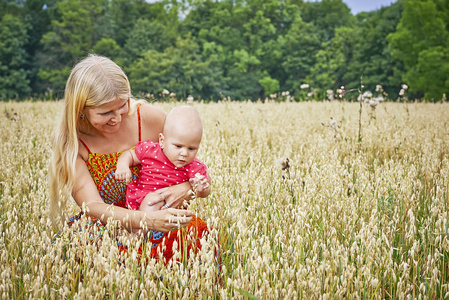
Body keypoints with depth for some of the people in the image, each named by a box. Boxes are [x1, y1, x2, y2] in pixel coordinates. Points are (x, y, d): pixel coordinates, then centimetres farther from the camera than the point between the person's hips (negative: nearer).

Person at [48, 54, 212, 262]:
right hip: (104, 228, -1)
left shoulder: (151, 119, -8)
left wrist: (185, 190, -22)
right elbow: (92, 206, -20)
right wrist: (147, 220, -38)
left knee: (198, 230, -28)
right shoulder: (70, 141, -11)